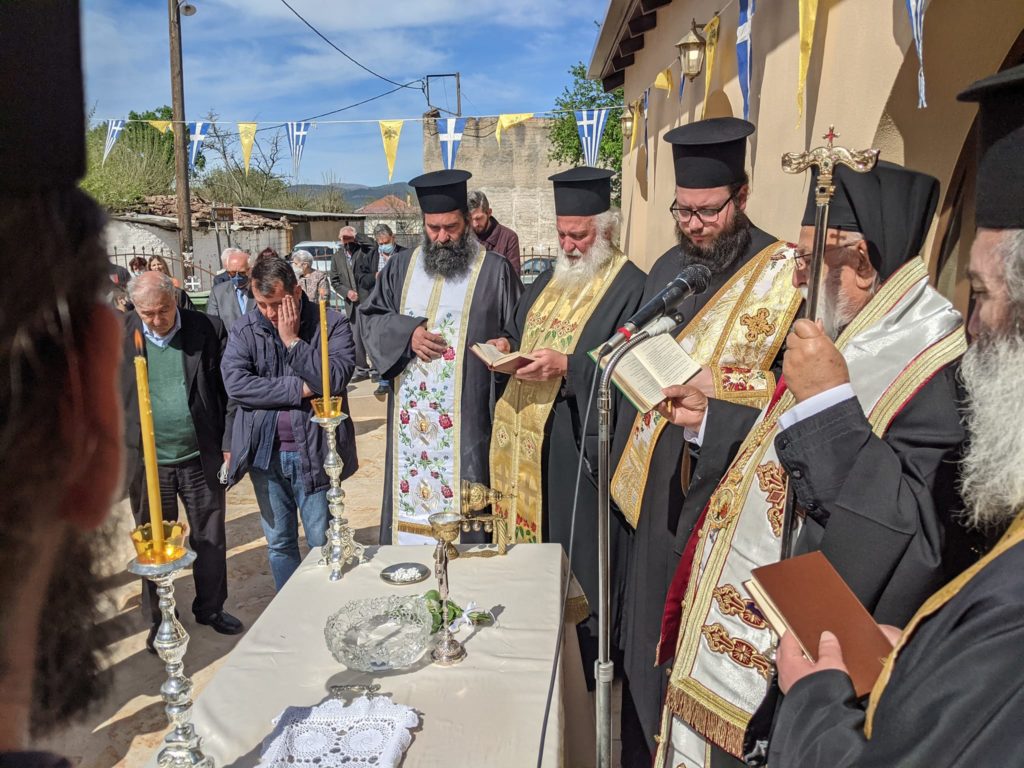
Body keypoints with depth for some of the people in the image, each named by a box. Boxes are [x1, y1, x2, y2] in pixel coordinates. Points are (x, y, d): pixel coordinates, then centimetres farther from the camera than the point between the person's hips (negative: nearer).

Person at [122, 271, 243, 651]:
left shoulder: (207, 330, -5)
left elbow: (228, 391, 0)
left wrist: (229, 444, -3)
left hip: (202, 458, 0)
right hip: (147, 463, 0)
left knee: (210, 539, 13)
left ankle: (210, 608, 34)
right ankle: (159, 621, 32)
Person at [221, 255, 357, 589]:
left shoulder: (331, 323, -6)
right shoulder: (244, 329, 1)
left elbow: (337, 379, -19)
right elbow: (235, 384, -12)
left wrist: (293, 340, -16)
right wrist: (298, 389, -15)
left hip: (313, 452, -3)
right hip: (265, 453, 3)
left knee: (323, 542, 7)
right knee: (279, 544, 16)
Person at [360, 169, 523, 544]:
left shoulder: (495, 271, 0)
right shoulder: (400, 267, 12)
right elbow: (369, 316, 12)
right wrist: (407, 333, -6)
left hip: (466, 418, -3)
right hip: (409, 415, 4)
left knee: (462, 506, -1)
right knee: (410, 495, 10)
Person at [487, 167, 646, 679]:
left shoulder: (630, 287, -9)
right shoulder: (550, 281, 16)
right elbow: (519, 328, 26)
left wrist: (566, 367, -26)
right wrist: (507, 346, 4)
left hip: (579, 443, -8)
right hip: (526, 437, 8)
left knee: (578, 557, 1)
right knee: (530, 537, 15)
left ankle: (588, 665, 19)